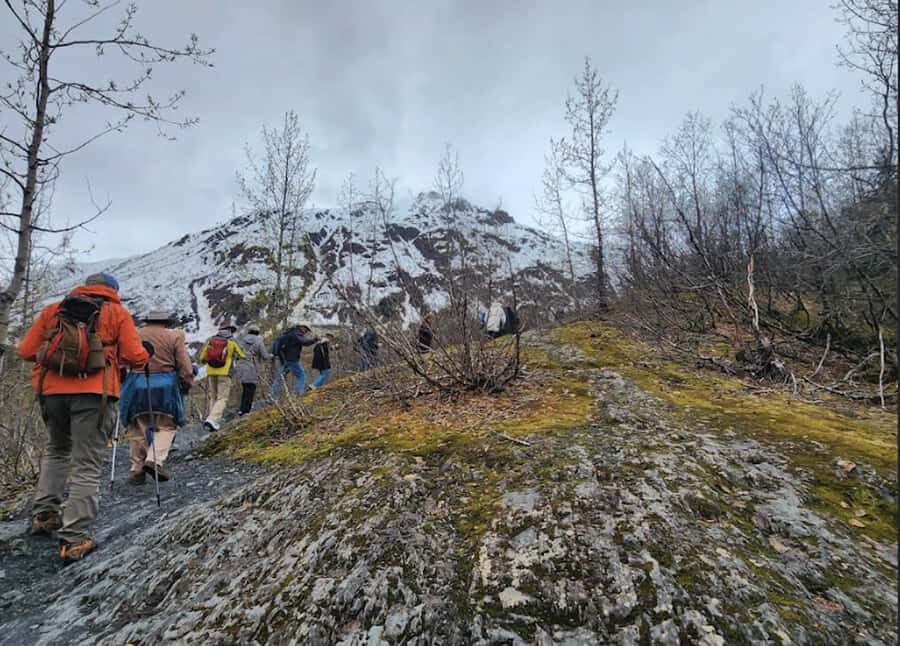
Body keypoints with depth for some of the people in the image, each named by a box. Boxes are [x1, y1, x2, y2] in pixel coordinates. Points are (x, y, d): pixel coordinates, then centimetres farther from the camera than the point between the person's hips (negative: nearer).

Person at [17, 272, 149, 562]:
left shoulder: (54, 309, 15)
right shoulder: (117, 312, 6)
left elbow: (25, 350, 11)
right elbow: (136, 357, -3)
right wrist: (143, 352, 19)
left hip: (52, 391, 4)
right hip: (93, 394, -4)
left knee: (56, 451, 28)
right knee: (86, 466, 1)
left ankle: (44, 514, 26)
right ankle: (74, 539, 0)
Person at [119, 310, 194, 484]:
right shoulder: (174, 336, 3)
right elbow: (185, 367, -1)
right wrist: (186, 386, 11)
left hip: (136, 385, 3)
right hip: (164, 386, -3)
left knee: (137, 429, 12)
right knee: (166, 426, 8)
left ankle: (137, 470, 16)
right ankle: (155, 460, -11)